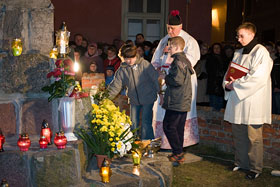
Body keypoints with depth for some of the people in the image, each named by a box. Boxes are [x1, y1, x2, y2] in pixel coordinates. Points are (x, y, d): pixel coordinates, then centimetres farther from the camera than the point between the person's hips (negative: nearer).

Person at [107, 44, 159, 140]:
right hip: (134, 100, 4)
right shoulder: (122, 70, -2)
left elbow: (155, 78, -6)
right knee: (133, 124, 9)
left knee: (146, 124, -5)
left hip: (148, 99, -4)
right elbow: (115, 86, -2)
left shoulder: (144, 64, -11)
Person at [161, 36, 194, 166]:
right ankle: (178, 155, 21)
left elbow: (178, 80, -24)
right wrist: (168, 78, 14)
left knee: (168, 126, -4)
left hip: (176, 102, -10)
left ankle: (178, 153, -2)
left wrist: (166, 78, -7)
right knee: (179, 128, 14)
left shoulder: (178, 61, -16)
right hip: (184, 102, 10)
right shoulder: (185, 60, 16)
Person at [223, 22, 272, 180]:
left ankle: (255, 168, 7)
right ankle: (241, 163, 24)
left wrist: (235, 84, -13)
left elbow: (258, 77, -18)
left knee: (253, 137, -2)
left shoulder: (261, 52, -8)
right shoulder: (239, 53, 17)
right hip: (237, 99, 7)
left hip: (253, 100, -7)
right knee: (239, 135, 12)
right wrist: (228, 84, -3)